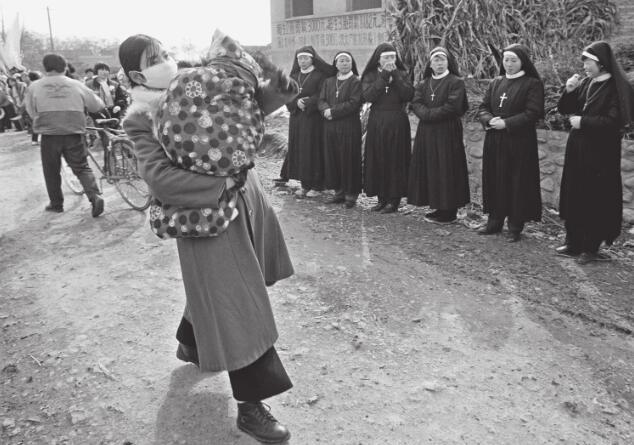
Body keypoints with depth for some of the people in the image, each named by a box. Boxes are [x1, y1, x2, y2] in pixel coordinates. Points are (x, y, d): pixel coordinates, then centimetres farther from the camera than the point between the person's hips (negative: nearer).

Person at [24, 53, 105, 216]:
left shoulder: (34, 87, 3)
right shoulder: (77, 85, 3)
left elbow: (32, 112, 9)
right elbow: (97, 105, 11)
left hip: (49, 135, 0)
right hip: (74, 134, 0)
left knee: (51, 171, 15)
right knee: (82, 167, 9)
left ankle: (56, 204, 23)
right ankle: (95, 196, -10)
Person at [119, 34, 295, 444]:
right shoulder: (141, 119, -14)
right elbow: (161, 179, -25)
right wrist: (221, 182, -25)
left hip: (245, 199, 7)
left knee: (217, 290, 25)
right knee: (236, 306, -2)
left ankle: (191, 342, 53)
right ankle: (251, 406, 12)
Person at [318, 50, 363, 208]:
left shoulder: (356, 81, -2)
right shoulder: (328, 81, 14)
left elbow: (354, 103, -13)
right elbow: (321, 101, 6)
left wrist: (333, 111, -16)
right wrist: (326, 110, -16)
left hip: (349, 126, -5)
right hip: (330, 126, 5)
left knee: (349, 159, -2)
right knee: (332, 159, 7)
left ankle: (351, 194, 7)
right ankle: (339, 192, 17)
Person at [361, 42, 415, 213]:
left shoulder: (402, 74, 6)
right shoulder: (371, 76, 5)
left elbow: (409, 95, -10)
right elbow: (368, 96, -13)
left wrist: (395, 76, -13)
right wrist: (383, 77, -16)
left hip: (397, 122, -1)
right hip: (376, 122, 1)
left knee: (395, 160, -1)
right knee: (378, 159, 2)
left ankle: (394, 199, 5)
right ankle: (382, 197, 12)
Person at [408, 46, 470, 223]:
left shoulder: (456, 82, -3)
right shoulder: (424, 84, 15)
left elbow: (452, 107, -14)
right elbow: (416, 103, 2)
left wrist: (429, 114, -13)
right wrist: (427, 114, -17)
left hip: (448, 132, -6)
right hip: (426, 133, 6)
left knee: (446, 170, -4)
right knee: (430, 169, 6)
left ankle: (449, 211, 3)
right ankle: (438, 207, 15)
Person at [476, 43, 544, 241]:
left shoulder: (532, 84, -4)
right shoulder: (496, 82, 13)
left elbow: (533, 113, -13)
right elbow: (482, 108, 11)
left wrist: (506, 123, -17)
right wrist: (490, 120, -10)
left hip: (519, 143, -5)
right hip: (494, 141, 5)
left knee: (517, 183, 0)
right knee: (494, 180, 9)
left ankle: (515, 226, 9)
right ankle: (495, 220, 20)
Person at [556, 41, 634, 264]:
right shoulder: (585, 84, 9)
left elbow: (614, 121, -17)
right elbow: (564, 109, 11)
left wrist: (583, 121, -15)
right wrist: (569, 91, -5)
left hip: (600, 154, -7)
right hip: (577, 150, 7)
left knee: (596, 199, 0)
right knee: (573, 197, 10)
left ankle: (591, 248, 9)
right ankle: (574, 243, 20)